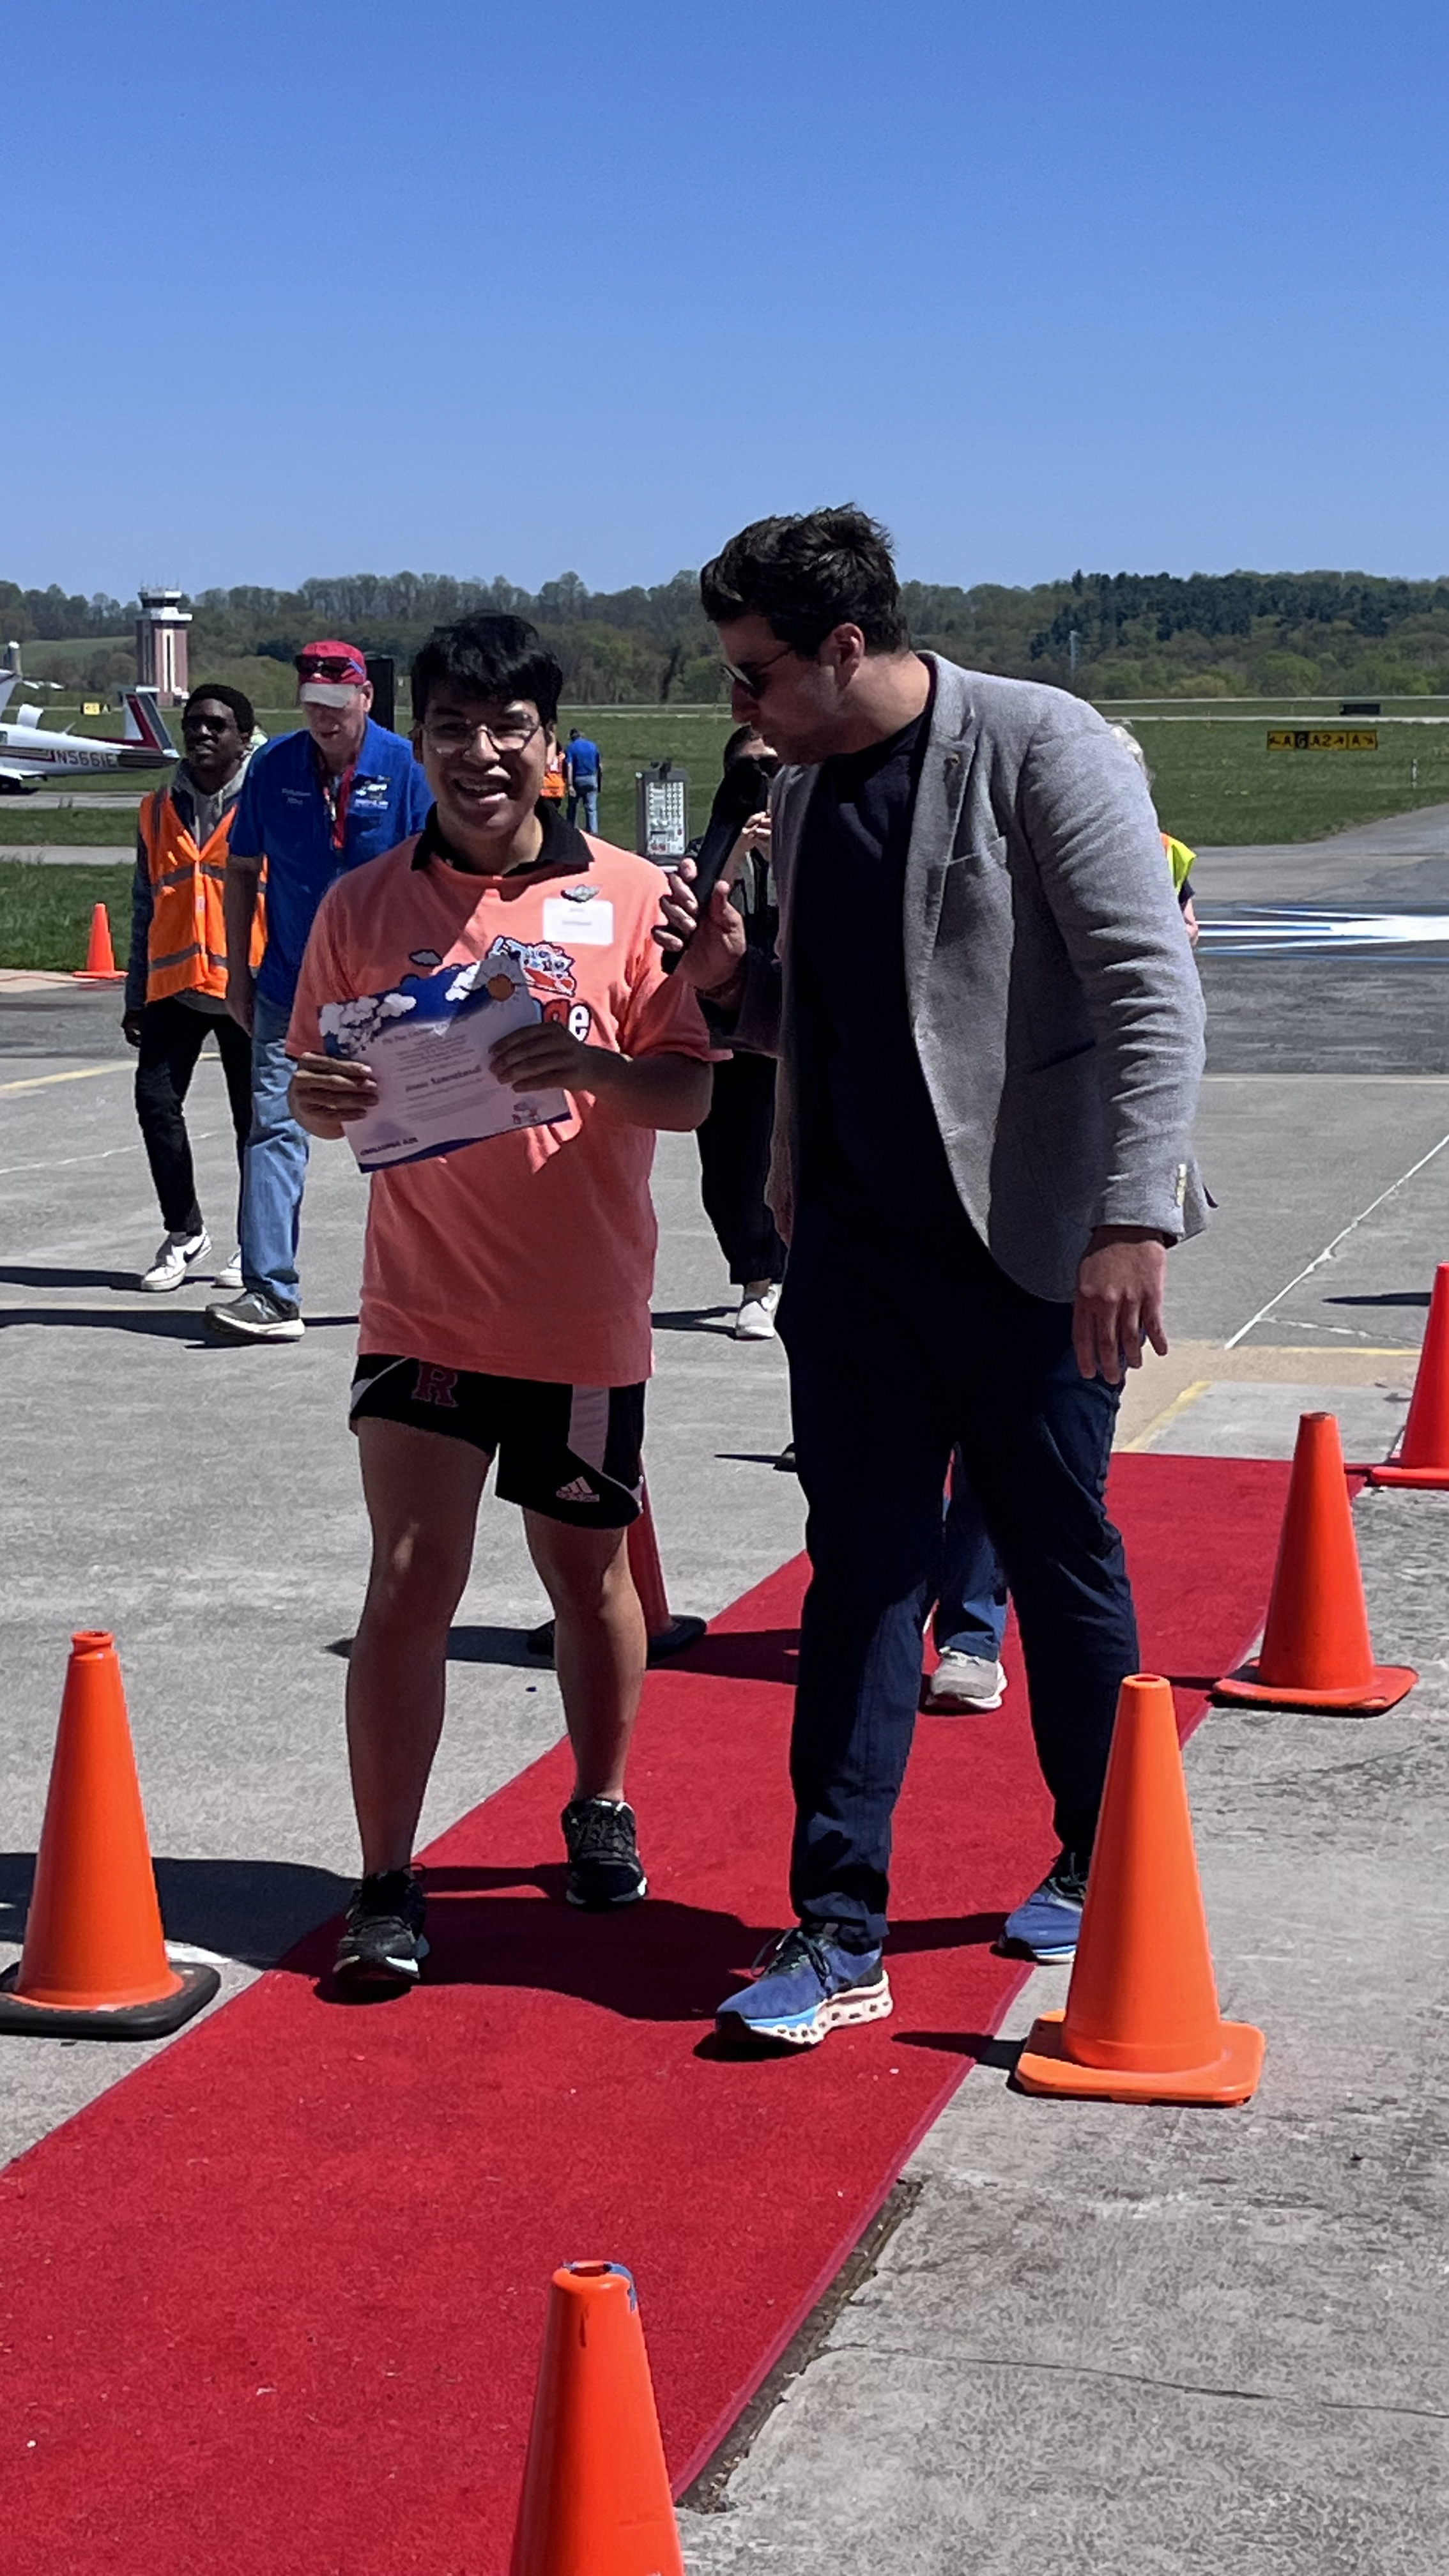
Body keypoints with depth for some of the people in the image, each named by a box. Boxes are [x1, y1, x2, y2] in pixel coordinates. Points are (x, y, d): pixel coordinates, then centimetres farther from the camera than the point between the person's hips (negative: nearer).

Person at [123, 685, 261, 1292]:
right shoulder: (158, 811, 11)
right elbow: (145, 910, 16)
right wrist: (136, 998, 13)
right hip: (174, 987, 3)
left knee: (255, 1117, 4)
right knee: (155, 1099, -6)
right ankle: (184, 1232, 9)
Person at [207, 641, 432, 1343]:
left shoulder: (404, 767, -6)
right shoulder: (273, 767, 0)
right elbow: (242, 870, 9)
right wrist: (238, 972, 7)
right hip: (289, 988, 1)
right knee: (274, 1126, -10)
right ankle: (269, 1293, -11)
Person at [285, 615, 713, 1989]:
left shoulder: (631, 896, -3)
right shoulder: (364, 907, 1)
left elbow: (695, 1089, -5)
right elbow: (315, 1095, 8)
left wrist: (592, 1066, -24)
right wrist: (321, 1096, -15)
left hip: (584, 1310, 0)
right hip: (425, 1304, 0)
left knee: (587, 1574, 15)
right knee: (409, 1579, -7)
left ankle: (600, 1809, 38)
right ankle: (386, 1888, 0)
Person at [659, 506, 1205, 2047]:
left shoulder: (1038, 749, -11)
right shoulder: (804, 794, 11)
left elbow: (1151, 992, -16)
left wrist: (1133, 1219, -23)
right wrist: (737, 985, 0)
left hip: (1026, 1242, -5)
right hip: (857, 1237, 6)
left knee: (1058, 1558, 8)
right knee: (859, 1572, 4)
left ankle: (1100, 1868, 29)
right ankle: (840, 1929, 8)